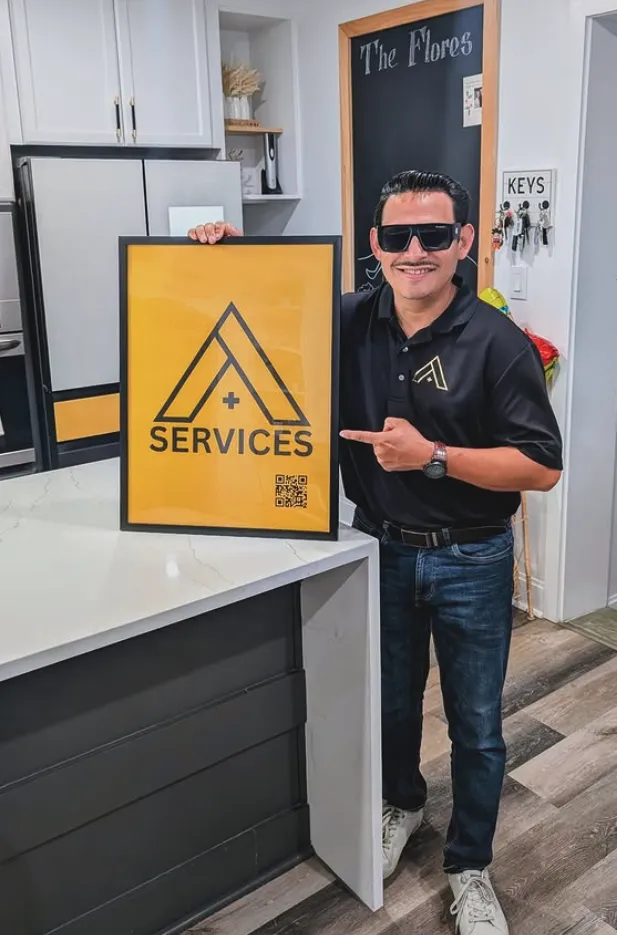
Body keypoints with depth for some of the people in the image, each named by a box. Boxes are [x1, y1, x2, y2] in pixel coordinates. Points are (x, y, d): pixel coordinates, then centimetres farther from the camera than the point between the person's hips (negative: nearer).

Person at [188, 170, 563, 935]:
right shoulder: (347, 323, -6)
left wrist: (432, 456, -27)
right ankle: (401, 802, 52)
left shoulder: (498, 344, -17)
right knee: (390, 700, 22)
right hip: (382, 549, 3)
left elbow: (543, 468, -17)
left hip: (471, 561, -2)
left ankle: (469, 866, 36)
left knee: (475, 725, 12)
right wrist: (225, 257, -12)